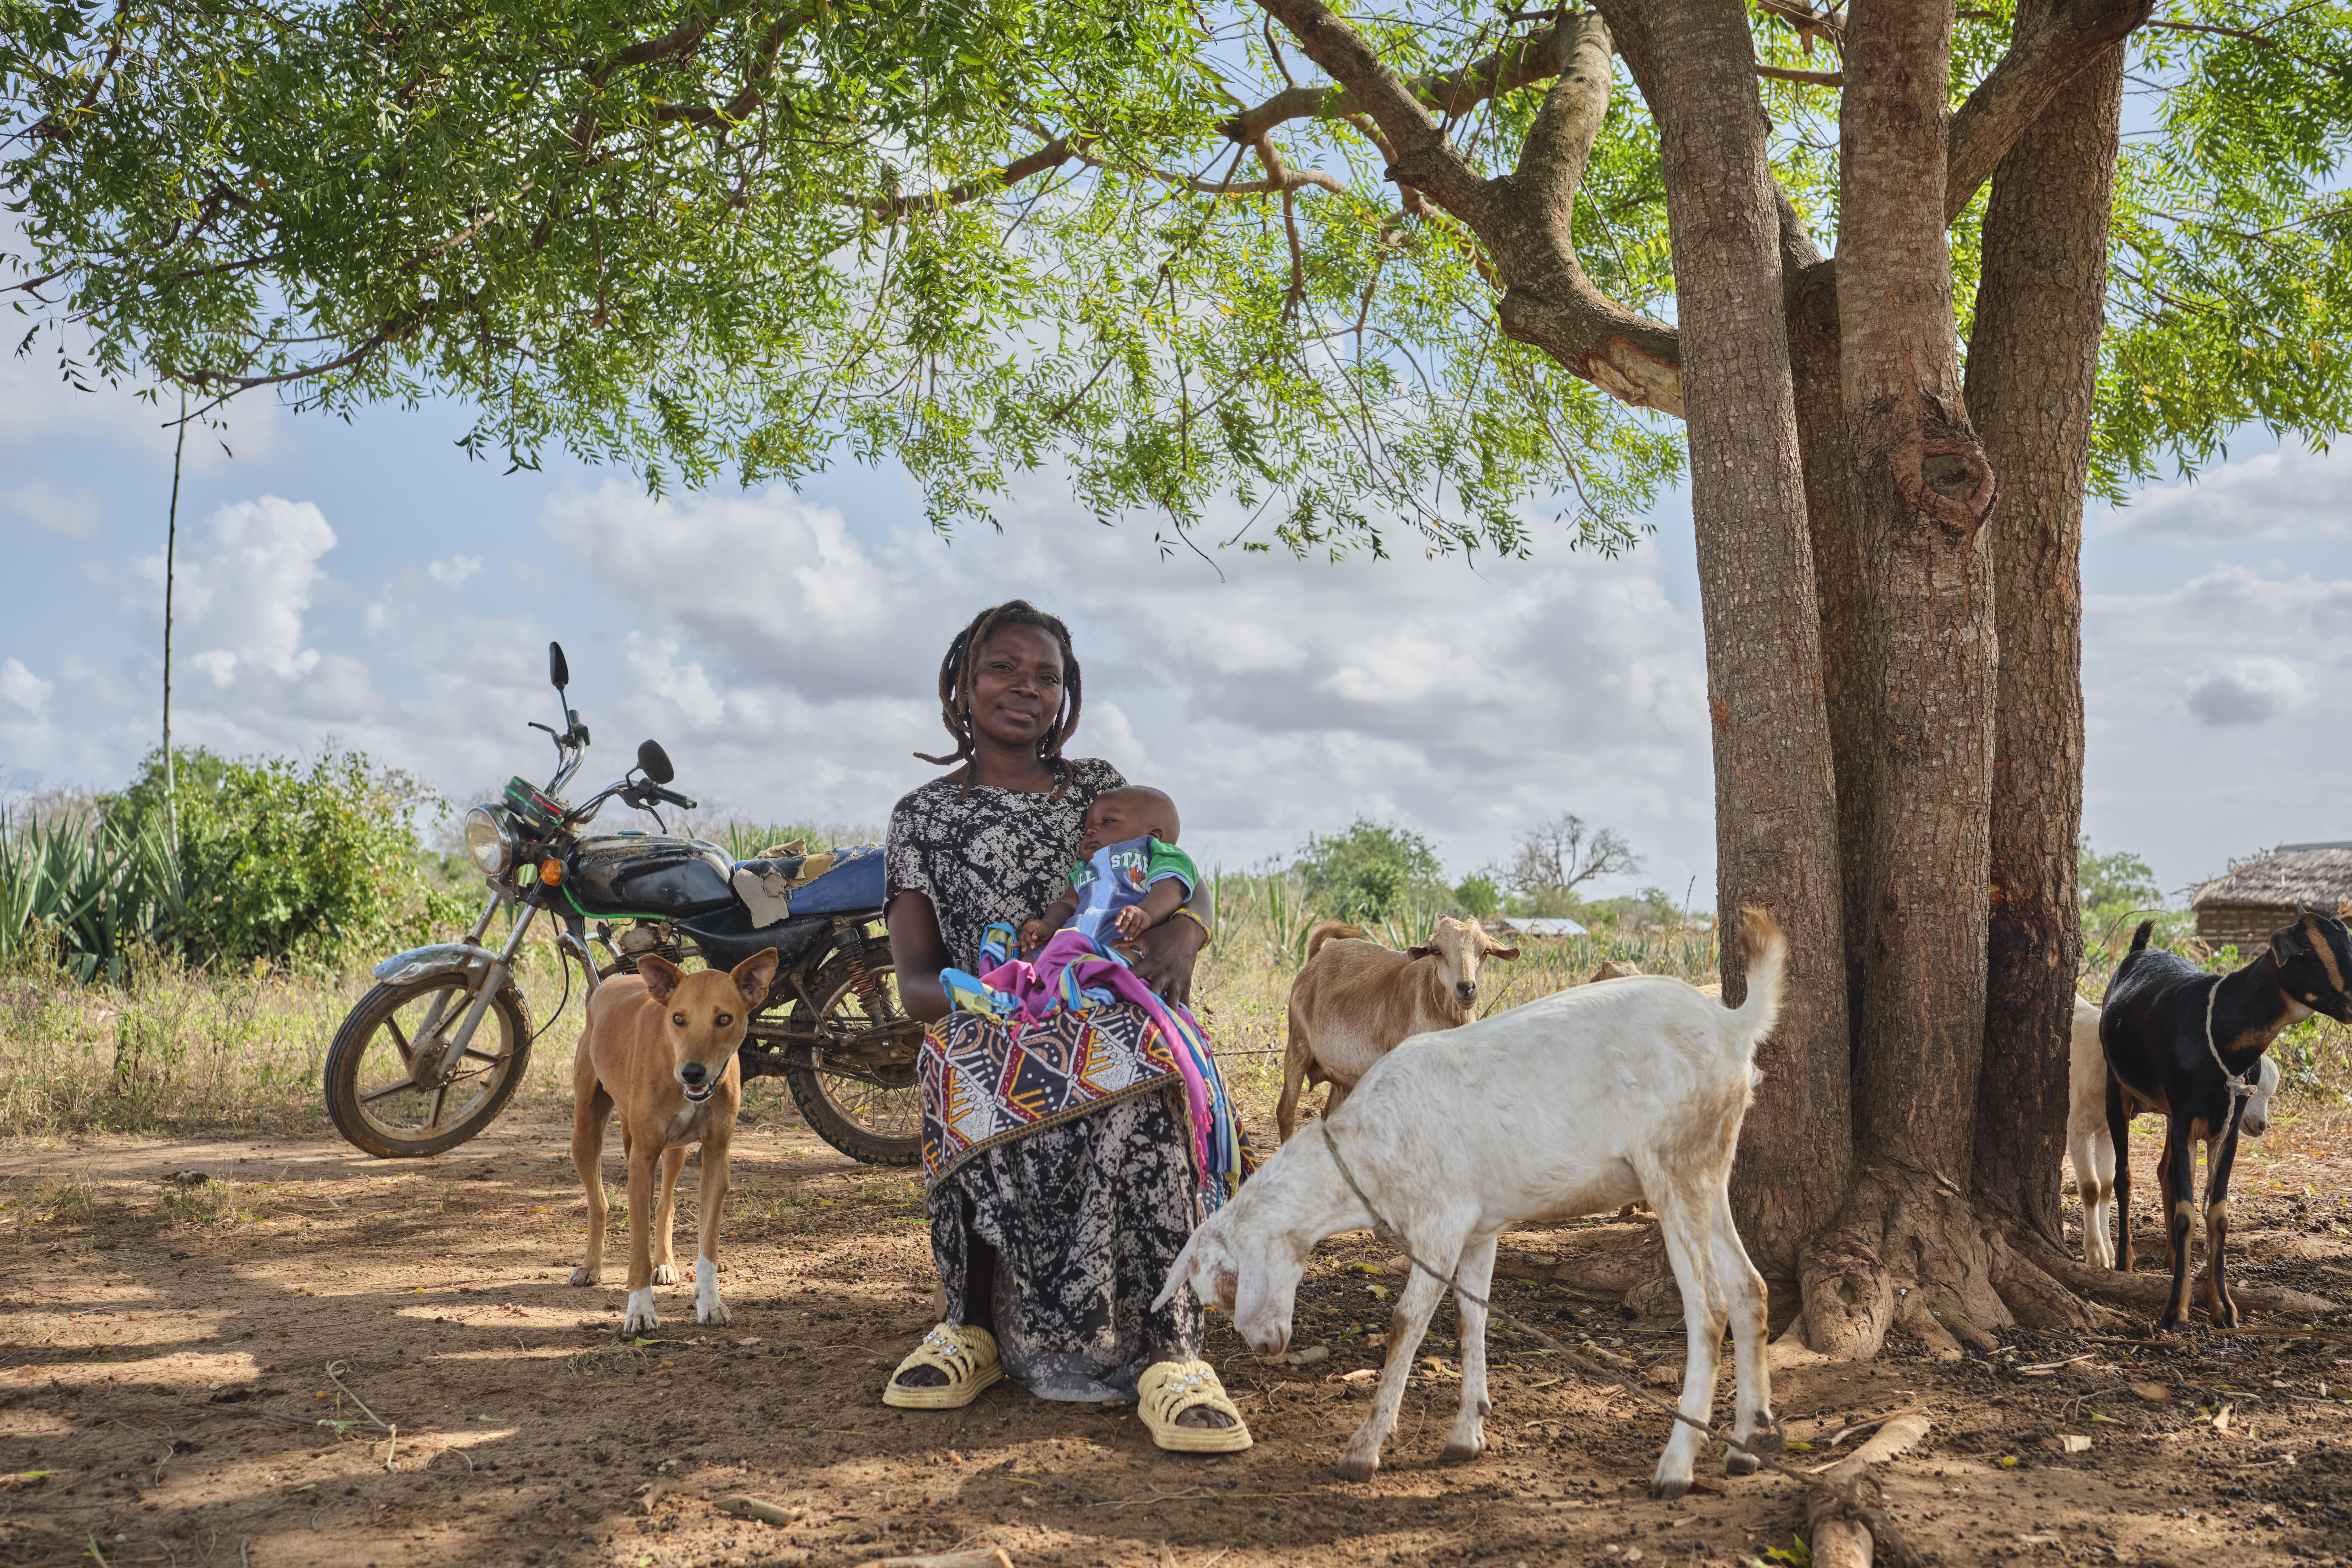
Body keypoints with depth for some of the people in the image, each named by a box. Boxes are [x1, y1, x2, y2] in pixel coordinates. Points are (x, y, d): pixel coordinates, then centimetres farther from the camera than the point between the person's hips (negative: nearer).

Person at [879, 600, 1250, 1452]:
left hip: (1110, 1026, 1)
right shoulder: (925, 814, 15)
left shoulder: (1101, 786, 20)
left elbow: (1188, 899, 14)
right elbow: (914, 981, 5)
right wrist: (970, 995, -21)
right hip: (986, 1046, 0)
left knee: (1139, 1115, -37)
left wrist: (1180, 931, -14)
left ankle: (1171, 1360, -30)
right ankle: (973, 1328, -4)